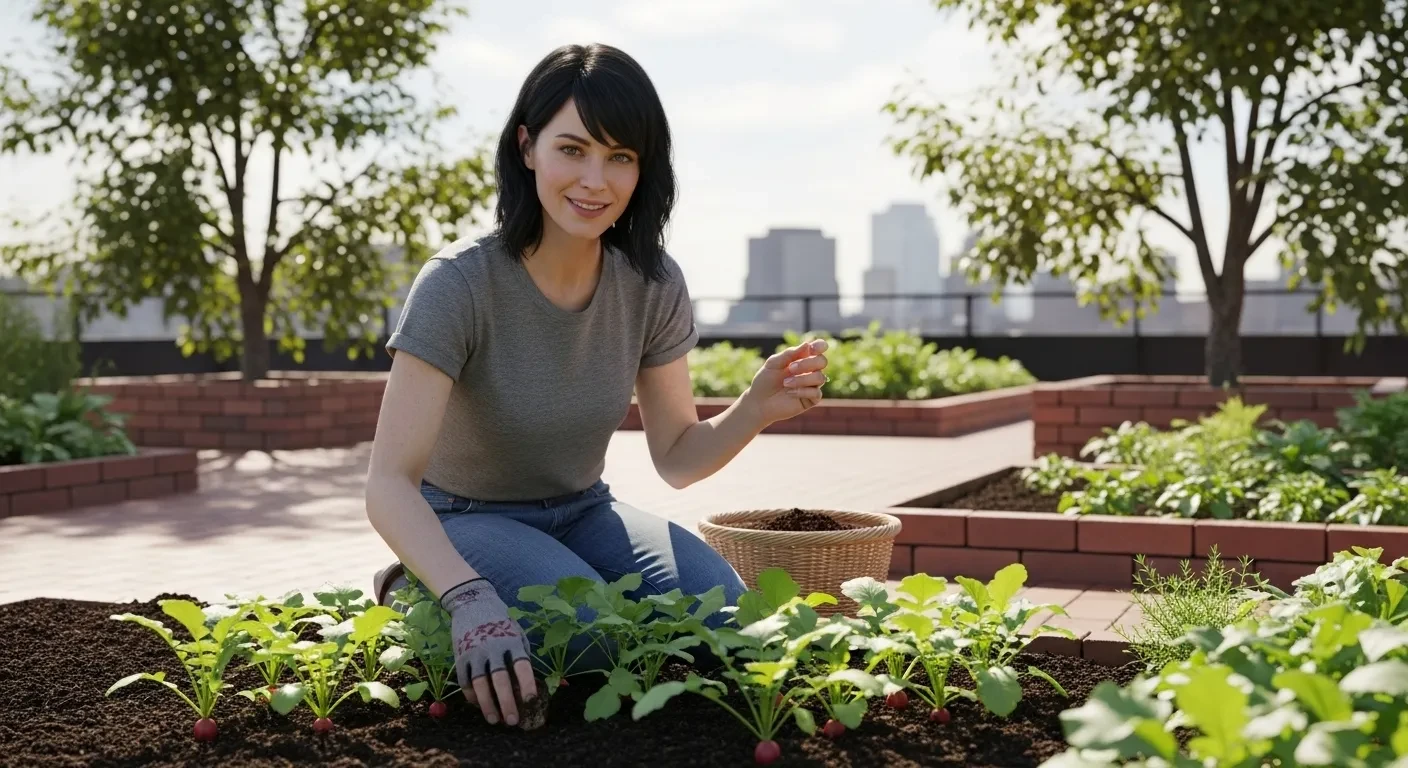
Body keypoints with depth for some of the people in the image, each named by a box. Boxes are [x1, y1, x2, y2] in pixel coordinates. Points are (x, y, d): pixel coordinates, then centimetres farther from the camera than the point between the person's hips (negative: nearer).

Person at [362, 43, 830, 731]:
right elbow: (389, 483, -31)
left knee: (721, 608, -19)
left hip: (580, 514, 5)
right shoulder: (459, 284, -25)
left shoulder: (652, 286, -11)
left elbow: (676, 458, -1)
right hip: (464, 521, -5)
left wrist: (757, 409, -23)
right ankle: (422, 595, -3)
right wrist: (471, 600, -49)